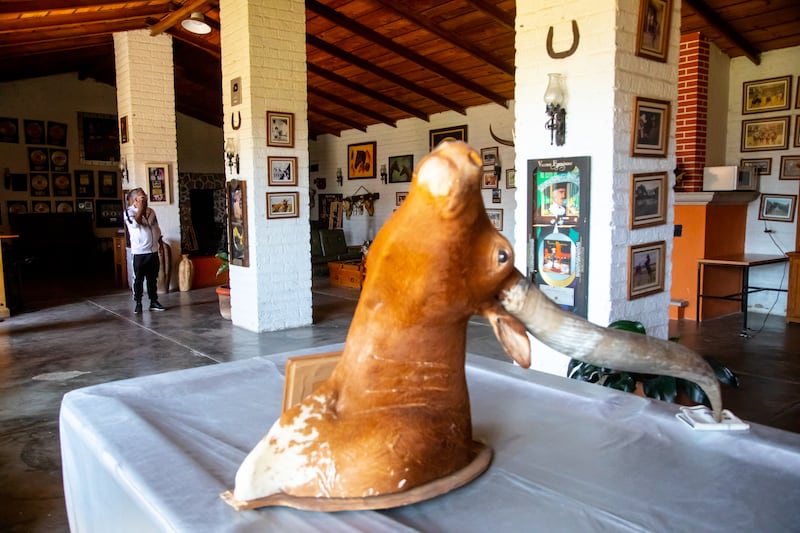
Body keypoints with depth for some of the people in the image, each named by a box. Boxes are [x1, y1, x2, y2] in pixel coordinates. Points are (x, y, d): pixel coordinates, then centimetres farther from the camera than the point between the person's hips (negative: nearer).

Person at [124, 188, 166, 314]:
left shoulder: (151, 211, 11)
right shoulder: (129, 211, -5)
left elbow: (157, 229, 17)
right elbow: (135, 223, -24)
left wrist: (161, 245, 14)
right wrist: (140, 209, -16)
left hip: (153, 251, 5)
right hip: (139, 252, -5)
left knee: (153, 278, 11)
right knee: (138, 279, 1)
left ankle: (154, 301, 19)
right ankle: (138, 303, 10)